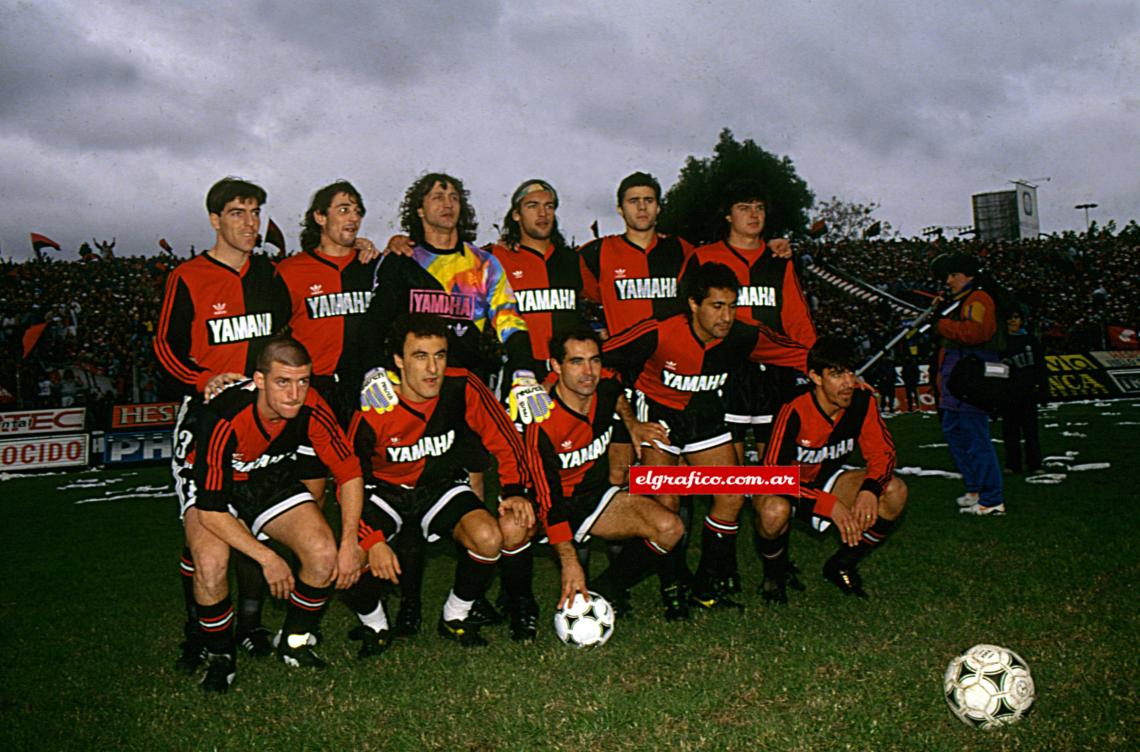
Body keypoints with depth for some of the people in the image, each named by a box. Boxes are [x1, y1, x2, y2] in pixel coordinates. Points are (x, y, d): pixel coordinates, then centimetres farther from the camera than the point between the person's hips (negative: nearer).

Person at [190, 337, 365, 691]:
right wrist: (267, 557, -31)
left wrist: (349, 542, -18)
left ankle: (294, 642, 7)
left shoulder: (312, 408, -24)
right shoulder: (224, 419, -34)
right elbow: (211, 511, -30)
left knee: (325, 554, -20)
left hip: (275, 482, 3)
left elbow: (349, 471, -11)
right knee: (211, 563, -31)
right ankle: (219, 657, -3)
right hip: (216, 489, -3)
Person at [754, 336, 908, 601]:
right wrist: (831, 505, -37)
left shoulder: (861, 399, -15)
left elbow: (882, 452, -7)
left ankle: (841, 566, 5)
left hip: (827, 480, 5)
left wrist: (870, 489, -29)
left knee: (895, 492, -17)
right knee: (775, 511, -40)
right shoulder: (795, 411, -30)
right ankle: (774, 573, -3)